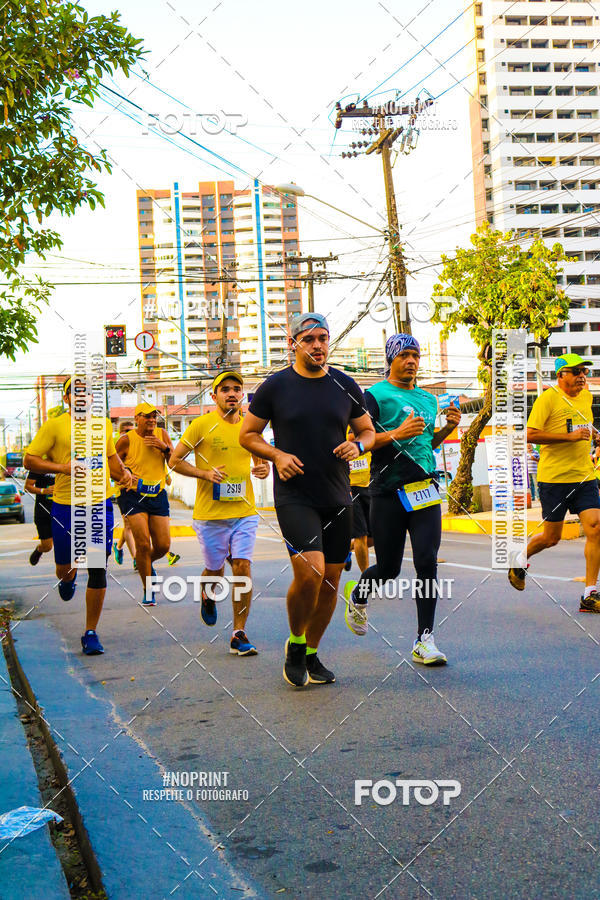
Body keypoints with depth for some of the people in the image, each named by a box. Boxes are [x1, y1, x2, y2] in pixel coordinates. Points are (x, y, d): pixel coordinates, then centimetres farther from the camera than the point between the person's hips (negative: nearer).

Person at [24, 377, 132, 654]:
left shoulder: (103, 424, 11)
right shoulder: (54, 425, -3)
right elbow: (30, 460, -4)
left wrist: (123, 473, 7)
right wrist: (62, 467, -16)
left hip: (100, 504, 2)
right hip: (66, 506, -2)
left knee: (98, 570, -2)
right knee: (64, 567, 8)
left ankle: (91, 633, 9)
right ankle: (68, 578, 49)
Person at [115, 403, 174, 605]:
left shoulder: (162, 434, 4)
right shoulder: (127, 440, -6)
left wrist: (165, 448, -14)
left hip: (158, 496, 4)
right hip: (133, 497, -4)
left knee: (163, 545, 1)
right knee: (143, 543, -13)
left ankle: (147, 563, 36)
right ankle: (148, 590, 2)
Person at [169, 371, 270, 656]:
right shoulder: (202, 425, -5)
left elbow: (259, 460, 21)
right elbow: (174, 461, -1)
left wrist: (263, 469, -3)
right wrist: (205, 473, -16)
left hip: (245, 512, 2)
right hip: (210, 514, -2)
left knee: (242, 567, -8)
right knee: (215, 570, 9)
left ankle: (239, 635, 0)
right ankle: (208, 597, 47)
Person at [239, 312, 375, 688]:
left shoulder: (345, 385, 8)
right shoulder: (275, 386, -1)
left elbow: (369, 431, 17)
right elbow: (248, 434, 6)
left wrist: (358, 445, -6)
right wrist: (277, 455, -12)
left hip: (338, 498, 4)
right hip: (294, 496, -4)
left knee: (331, 580, 8)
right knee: (310, 571, -20)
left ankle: (312, 654, 27)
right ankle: (295, 644, 6)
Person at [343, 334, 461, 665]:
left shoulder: (428, 399, 17)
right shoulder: (375, 395, -2)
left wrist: (448, 427, 9)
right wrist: (396, 433, -21)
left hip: (425, 488, 4)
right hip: (389, 492, -4)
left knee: (427, 561, -7)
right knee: (389, 568, 5)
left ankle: (424, 640, -1)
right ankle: (358, 594, 39)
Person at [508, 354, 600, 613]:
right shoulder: (548, 398, -10)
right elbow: (529, 435, -19)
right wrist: (570, 436, -21)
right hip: (554, 478, -6)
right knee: (551, 537, 3)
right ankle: (520, 560, 35)